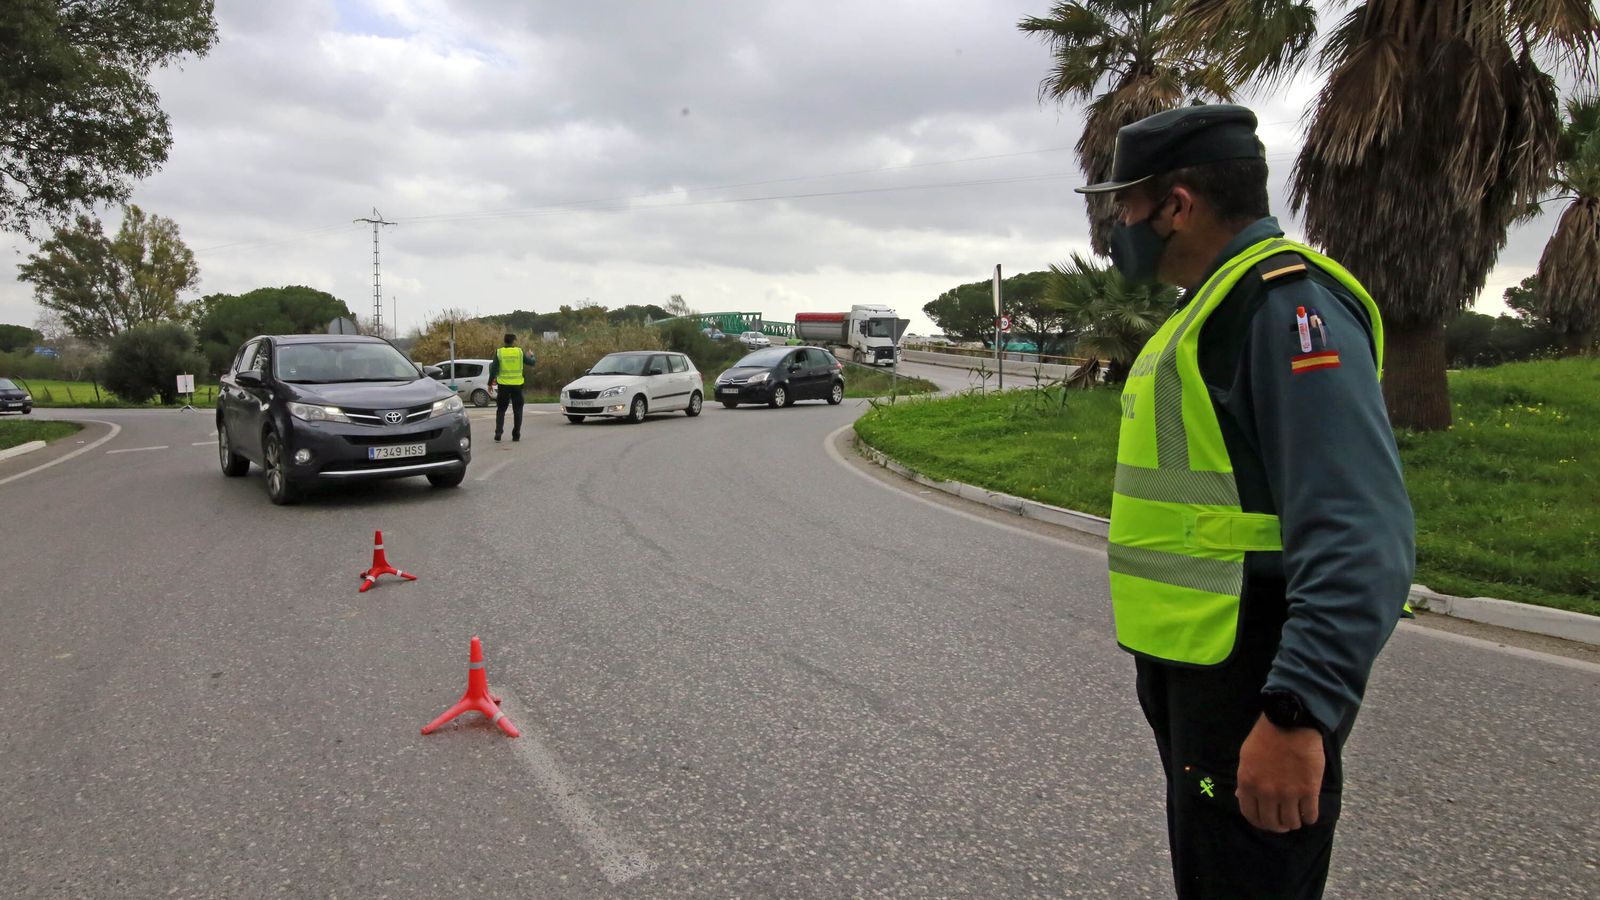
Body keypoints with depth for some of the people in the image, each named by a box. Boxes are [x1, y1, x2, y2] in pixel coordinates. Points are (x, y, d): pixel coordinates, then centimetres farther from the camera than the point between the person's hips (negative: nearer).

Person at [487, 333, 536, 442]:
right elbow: (532, 362, 6)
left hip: (503, 385, 0)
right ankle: (516, 435, 9)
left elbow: (494, 369, -3)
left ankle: (498, 434, 0)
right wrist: (531, 356, 28)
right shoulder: (519, 352, -2)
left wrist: (490, 383, 5)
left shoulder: (499, 352, -1)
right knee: (517, 410, 10)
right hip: (517, 385, 0)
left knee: (501, 410, 9)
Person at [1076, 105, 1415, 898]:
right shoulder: (1217, 304, 14)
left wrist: (1300, 711, -34)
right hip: (1195, 662, 10)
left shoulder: (1287, 303, -19)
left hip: (1255, 686, -10)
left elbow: (1360, 534, -28)